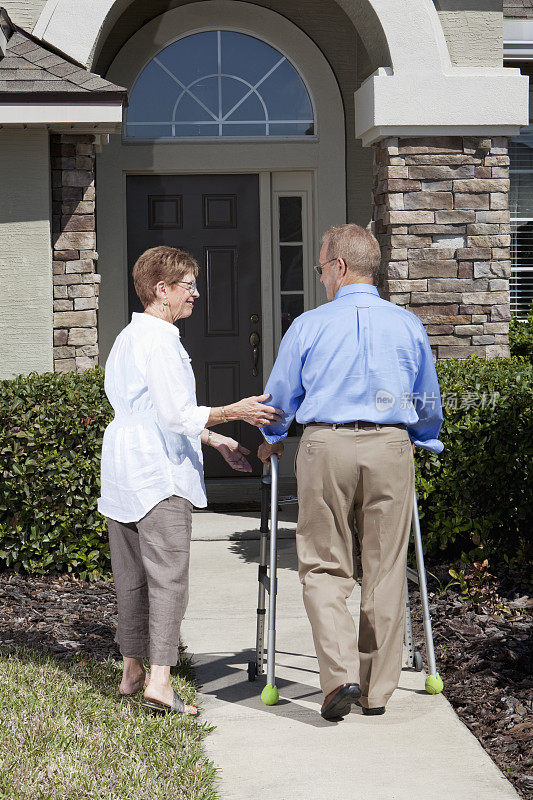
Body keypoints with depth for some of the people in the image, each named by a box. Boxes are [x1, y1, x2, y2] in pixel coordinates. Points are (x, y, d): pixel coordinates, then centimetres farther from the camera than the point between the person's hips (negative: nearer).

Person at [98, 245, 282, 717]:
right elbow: (178, 415, -20)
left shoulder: (128, 338, 20)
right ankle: (160, 680, -19)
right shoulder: (160, 342, -13)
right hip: (158, 474, -10)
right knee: (169, 576, -12)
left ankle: (132, 670, 22)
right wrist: (233, 412, -18)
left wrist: (214, 439, 26)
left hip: (122, 471, 10)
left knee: (132, 577, 14)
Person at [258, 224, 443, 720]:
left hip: (325, 447, -2)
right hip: (391, 447, 2)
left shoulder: (309, 325, 0)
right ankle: (377, 688, 13)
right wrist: (421, 442, 36)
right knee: (384, 571, 8)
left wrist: (272, 440, 32)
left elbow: (280, 396, 12)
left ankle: (341, 673, -10)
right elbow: (429, 404, 16)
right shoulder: (408, 326, 6)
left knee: (324, 568, 6)